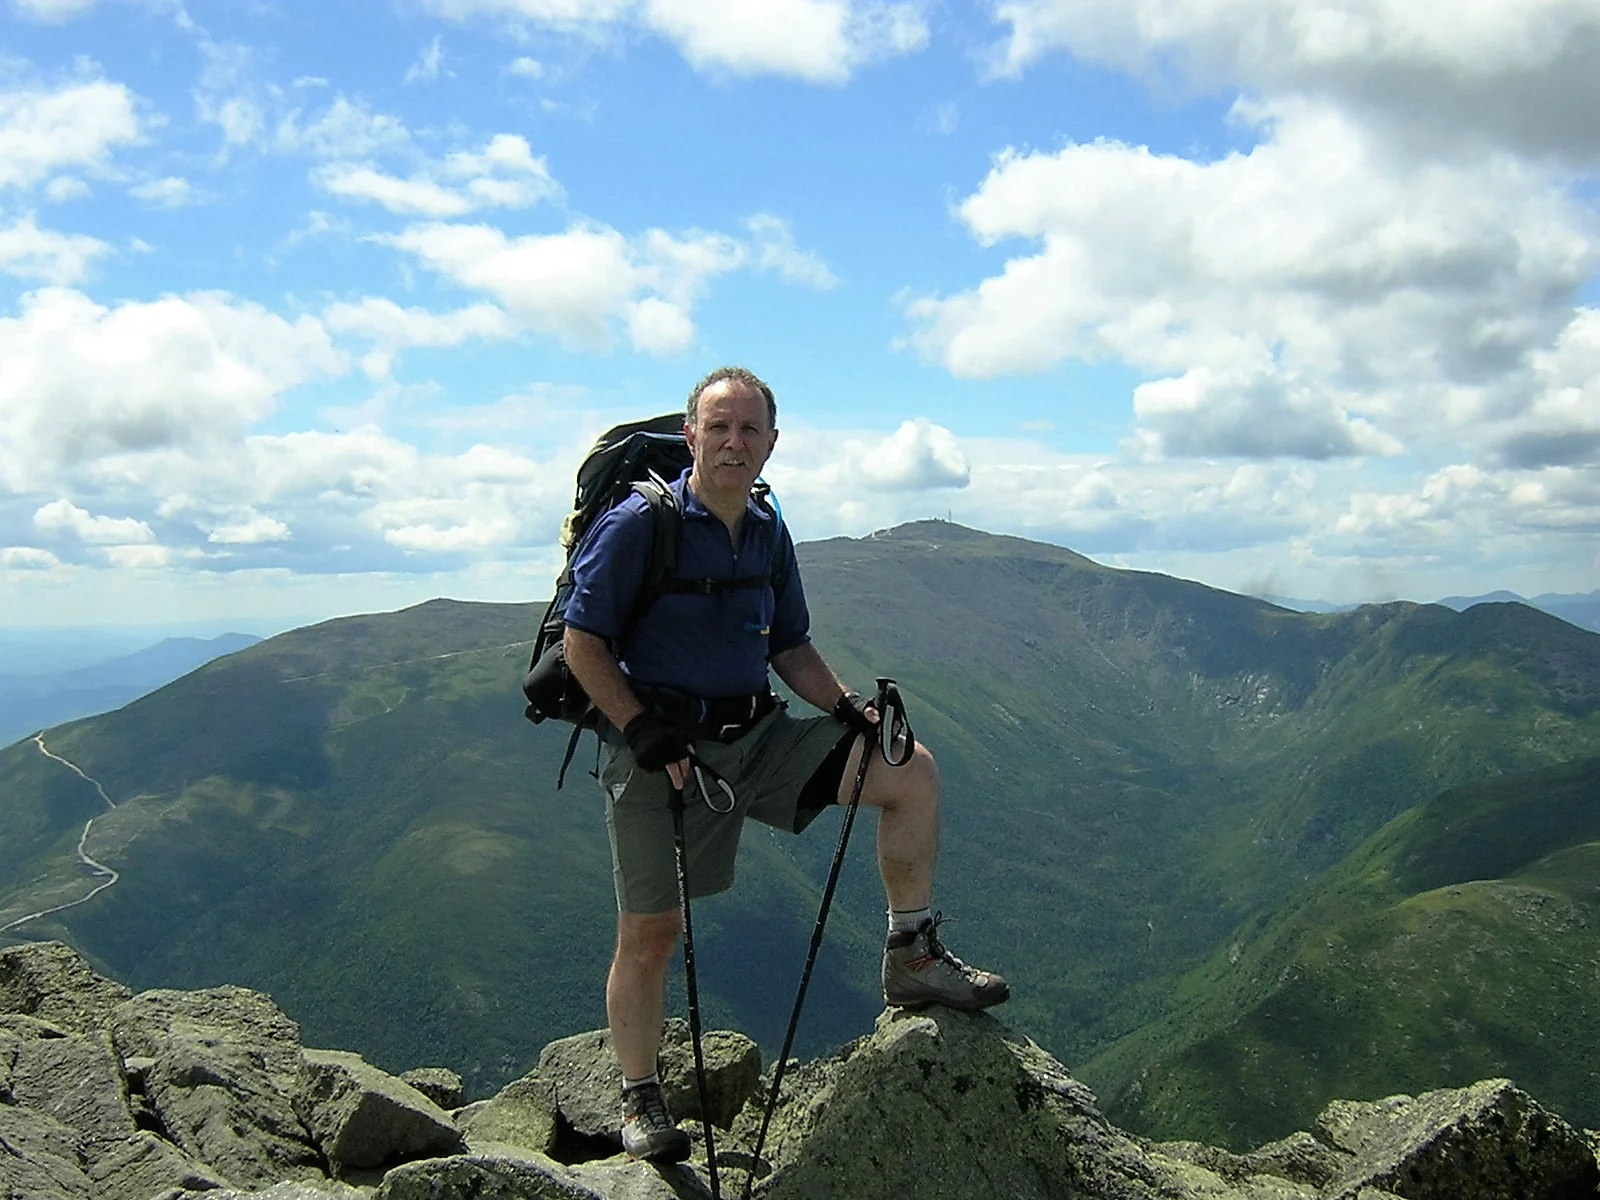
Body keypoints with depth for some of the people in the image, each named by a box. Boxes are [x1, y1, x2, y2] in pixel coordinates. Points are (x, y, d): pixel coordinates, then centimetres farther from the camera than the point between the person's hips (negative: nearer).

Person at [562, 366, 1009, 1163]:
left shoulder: (769, 536, 9)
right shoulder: (637, 525, -10)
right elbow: (582, 641, -9)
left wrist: (846, 707, 0)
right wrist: (642, 731, -18)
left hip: (759, 733, 5)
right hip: (662, 747, -5)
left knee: (911, 772, -8)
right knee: (649, 933, 0)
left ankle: (912, 959, 3)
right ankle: (639, 1102, 21)